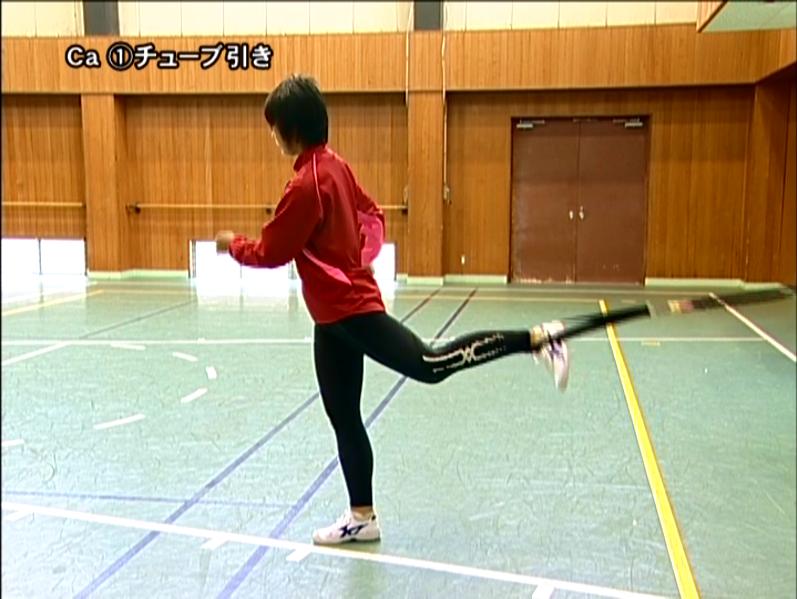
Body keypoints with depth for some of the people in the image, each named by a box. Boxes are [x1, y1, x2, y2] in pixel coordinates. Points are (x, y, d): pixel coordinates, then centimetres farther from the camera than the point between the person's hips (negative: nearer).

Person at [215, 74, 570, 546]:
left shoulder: (306, 184, -18)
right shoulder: (336, 166, 10)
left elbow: (271, 253, -14)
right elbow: (374, 217, 19)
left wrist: (233, 244, 4)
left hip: (348, 308, -10)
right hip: (337, 311, 10)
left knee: (430, 364, -18)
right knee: (343, 417, 12)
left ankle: (537, 339, -14)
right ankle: (362, 516, 22)